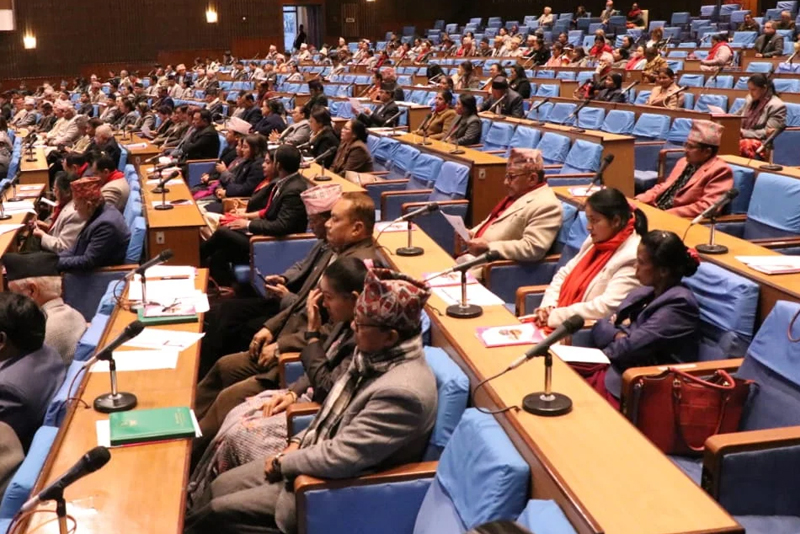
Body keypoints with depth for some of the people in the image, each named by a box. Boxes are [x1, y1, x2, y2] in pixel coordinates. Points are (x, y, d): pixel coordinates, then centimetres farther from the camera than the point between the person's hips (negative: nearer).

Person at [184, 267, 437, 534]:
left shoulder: (401, 392, -33)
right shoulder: (375, 354, -4)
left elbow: (338, 459, -30)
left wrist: (283, 463, -15)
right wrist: (298, 443, 1)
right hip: (318, 457, 8)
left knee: (217, 511, -2)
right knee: (220, 486, 10)